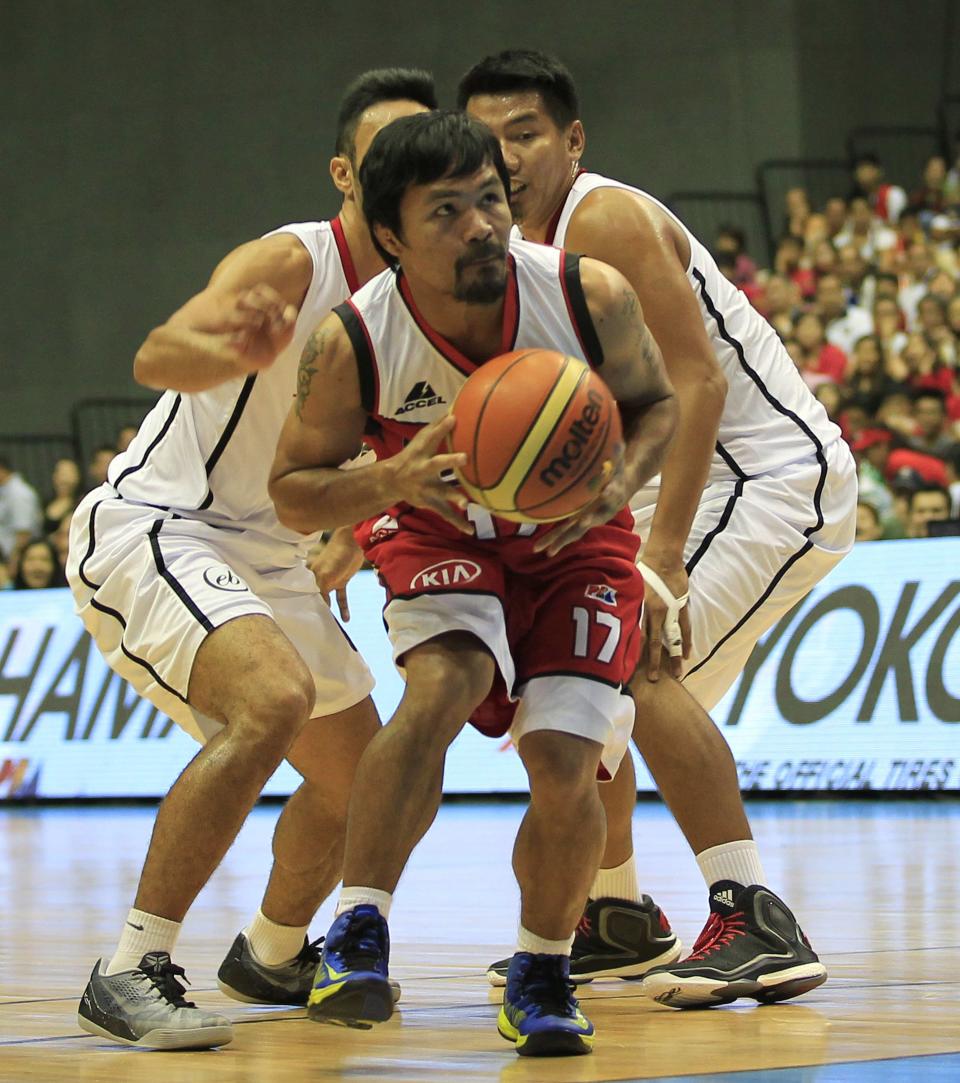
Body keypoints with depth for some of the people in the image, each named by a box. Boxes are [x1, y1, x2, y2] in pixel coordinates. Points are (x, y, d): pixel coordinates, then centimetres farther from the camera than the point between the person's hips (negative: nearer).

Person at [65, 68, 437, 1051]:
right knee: (275, 701, -33)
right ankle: (129, 972, -28)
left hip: (264, 554, 9)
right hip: (146, 527, -9)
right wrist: (228, 348, -60)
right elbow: (157, 356, -38)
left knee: (360, 777, 15)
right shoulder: (292, 262, -20)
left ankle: (270, 956, 42)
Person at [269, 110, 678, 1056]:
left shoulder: (591, 297, -24)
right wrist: (391, 481, -33)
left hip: (575, 541, 1)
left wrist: (621, 483, -25)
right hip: (439, 533, -1)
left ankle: (541, 975, 12)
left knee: (563, 771, -13)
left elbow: (653, 401, -4)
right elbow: (293, 491, -13)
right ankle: (357, 933, -24)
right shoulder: (352, 345, -26)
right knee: (441, 686, -32)